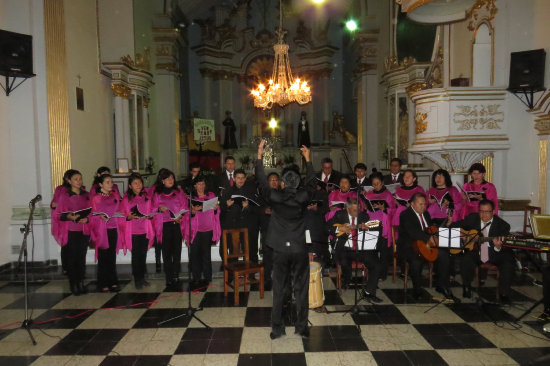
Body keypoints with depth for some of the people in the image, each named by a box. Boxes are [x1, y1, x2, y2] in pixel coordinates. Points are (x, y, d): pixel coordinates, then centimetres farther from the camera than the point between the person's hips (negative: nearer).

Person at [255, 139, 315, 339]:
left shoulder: (274, 197, -8)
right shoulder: (302, 197, -5)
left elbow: (262, 181, 4)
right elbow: (311, 183, 12)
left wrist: (259, 155, 10)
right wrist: (307, 159, 21)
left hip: (280, 250, 0)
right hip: (299, 250, 1)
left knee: (278, 290, 8)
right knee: (301, 289, 10)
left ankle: (277, 329, 16)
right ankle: (301, 327, 18)